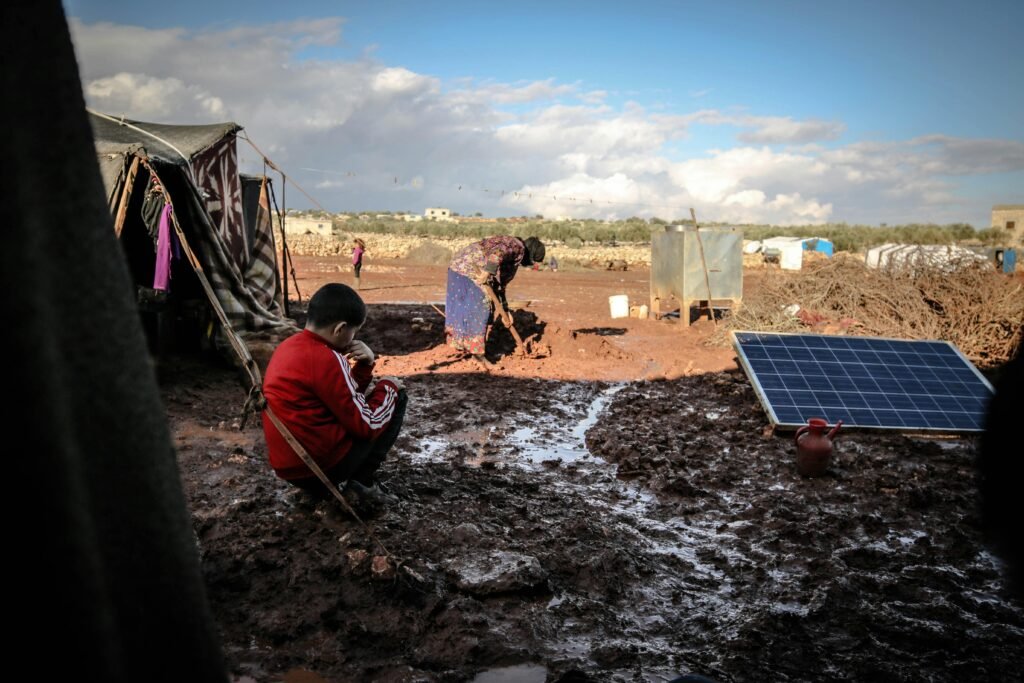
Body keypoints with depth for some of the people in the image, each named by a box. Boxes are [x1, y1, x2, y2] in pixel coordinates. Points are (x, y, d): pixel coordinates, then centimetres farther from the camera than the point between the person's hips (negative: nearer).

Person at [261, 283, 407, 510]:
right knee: (396, 398, 4)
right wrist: (388, 387, 1)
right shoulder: (326, 359, -19)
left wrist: (364, 366, 4)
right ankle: (362, 483, 3)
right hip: (323, 464, -8)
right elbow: (364, 425, -14)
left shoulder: (287, 347, 9)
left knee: (359, 403, 30)